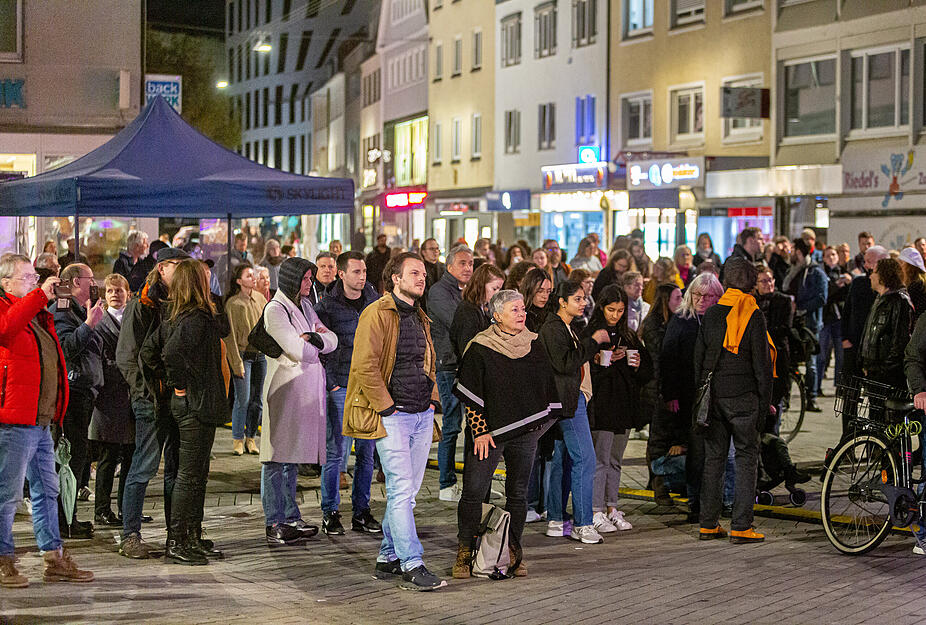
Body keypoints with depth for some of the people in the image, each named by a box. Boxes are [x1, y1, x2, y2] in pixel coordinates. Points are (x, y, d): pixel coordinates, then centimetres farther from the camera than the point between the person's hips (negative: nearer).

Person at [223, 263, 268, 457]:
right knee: (243, 399, -7)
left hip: (261, 355, 5)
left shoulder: (260, 298, 7)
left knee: (257, 399, 7)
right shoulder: (232, 304, -10)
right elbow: (231, 336, -10)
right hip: (243, 354, -5)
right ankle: (237, 439, 6)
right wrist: (237, 363, -13)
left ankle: (251, 437, 17)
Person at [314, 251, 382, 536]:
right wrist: (329, 384, -8)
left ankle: (361, 512, 16)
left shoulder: (374, 301, 7)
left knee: (367, 452, 7)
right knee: (337, 451, -4)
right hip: (341, 387, -4)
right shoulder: (327, 307, -4)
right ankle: (330, 513, 7)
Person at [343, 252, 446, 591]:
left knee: (406, 492, 10)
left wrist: (433, 399, 15)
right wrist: (387, 407, -14)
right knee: (401, 490, -11)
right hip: (392, 416, -8)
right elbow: (365, 366, -16)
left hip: (422, 414, 8)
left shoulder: (420, 318, 18)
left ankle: (388, 559, 19)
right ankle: (412, 566, -11)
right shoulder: (377, 314, -9)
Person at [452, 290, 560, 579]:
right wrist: (480, 431, -11)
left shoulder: (534, 344, 7)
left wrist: (542, 423, 13)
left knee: (518, 494, 6)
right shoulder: (479, 349, -6)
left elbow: (547, 387, 17)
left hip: (526, 431, 4)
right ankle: (465, 553, 4)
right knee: (474, 492, -6)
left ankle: (513, 553, 16)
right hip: (488, 431, -4)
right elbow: (470, 396, -6)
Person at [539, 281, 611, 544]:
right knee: (584, 459, -10)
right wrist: (593, 342, -18)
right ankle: (583, 525, -8)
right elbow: (564, 363, -23)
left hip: (573, 399, 11)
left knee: (561, 459, 11)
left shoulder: (565, 327, 19)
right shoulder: (552, 328, -13)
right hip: (568, 400, -11)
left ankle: (556, 521, 15)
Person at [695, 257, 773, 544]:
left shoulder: (711, 314, 6)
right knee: (746, 458, 1)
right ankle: (741, 527, -2)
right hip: (743, 397, -4)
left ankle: (708, 524, 13)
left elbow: (698, 358, 10)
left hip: (713, 397, 4)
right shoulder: (753, 315, -7)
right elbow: (761, 364, -8)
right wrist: (765, 402, -2)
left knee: (713, 458, 10)